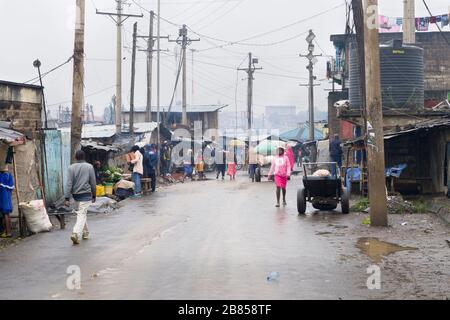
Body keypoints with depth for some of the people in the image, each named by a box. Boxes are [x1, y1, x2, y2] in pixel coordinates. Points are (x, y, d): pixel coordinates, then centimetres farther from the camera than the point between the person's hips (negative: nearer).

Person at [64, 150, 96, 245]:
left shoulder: (71, 168, 0)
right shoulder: (89, 167, -1)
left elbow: (69, 184, -4)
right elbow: (93, 183, 1)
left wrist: (67, 198, -4)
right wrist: (94, 196, 11)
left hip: (76, 195, 3)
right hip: (86, 195, -3)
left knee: (81, 214, 19)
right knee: (82, 214, -6)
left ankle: (85, 233, 28)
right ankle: (76, 233, -22)